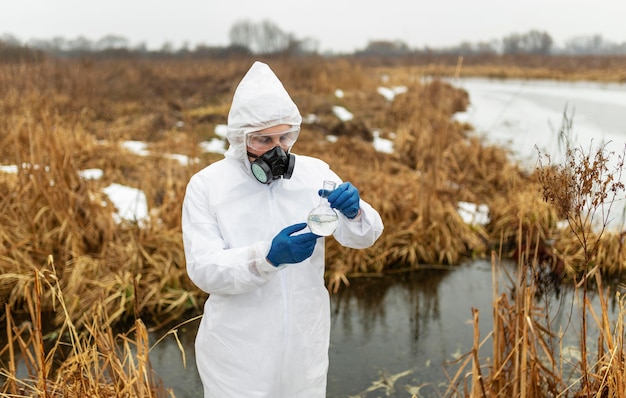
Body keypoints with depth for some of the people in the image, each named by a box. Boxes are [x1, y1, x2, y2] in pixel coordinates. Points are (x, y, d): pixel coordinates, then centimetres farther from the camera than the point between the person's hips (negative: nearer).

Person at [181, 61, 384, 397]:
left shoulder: (314, 172, -2)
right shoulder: (206, 185, -9)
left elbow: (363, 236, -4)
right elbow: (204, 269, -16)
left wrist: (353, 212, -27)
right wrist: (268, 256, -33)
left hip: (305, 348, 3)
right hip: (238, 354, -2)